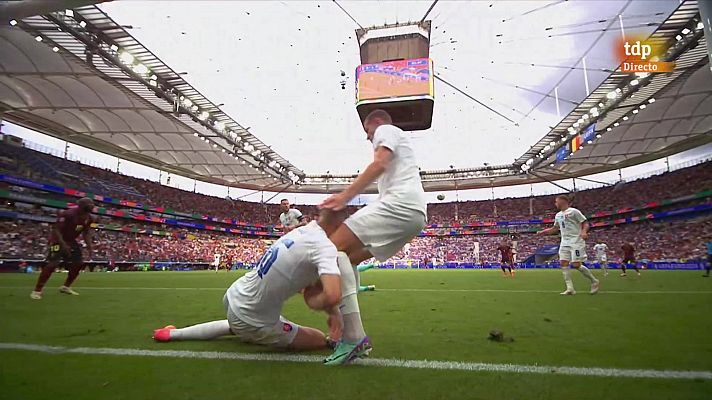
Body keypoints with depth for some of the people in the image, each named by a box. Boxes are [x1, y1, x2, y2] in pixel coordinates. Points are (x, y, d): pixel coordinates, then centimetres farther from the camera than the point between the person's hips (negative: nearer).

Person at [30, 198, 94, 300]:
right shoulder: (68, 214, -27)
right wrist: (63, 245, -32)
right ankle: (37, 291, -10)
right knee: (52, 264, -18)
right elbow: (56, 229, -24)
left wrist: (89, 246, -3)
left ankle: (66, 287, 19)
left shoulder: (88, 218, -4)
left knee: (79, 263, 4)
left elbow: (86, 232, 8)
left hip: (71, 241, 7)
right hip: (58, 240, -7)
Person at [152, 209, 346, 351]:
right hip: (253, 321, -7)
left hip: (234, 296, 7)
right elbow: (332, 296, -39)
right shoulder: (325, 246, -23)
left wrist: (333, 312, -4)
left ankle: (174, 333, 38)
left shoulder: (301, 231, 0)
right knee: (321, 340, 6)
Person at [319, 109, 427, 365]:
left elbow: (380, 163, -10)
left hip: (400, 203, -10)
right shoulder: (399, 139, 39)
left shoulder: (385, 130, 12)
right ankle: (351, 333, 6)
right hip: (416, 213, 10)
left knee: (334, 248, -18)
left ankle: (354, 338, -24)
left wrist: (346, 195, -16)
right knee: (348, 259, 12)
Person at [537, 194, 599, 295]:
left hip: (576, 241, -7)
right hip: (565, 242, 7)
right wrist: (542, 232, 19)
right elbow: (555, 228, 29)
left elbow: (585, 223, -7)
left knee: (576, 265, -10)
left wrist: (584, 232, -27)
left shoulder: (573, 211, -5)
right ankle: (570, 288, -3)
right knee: (563, 263, -5)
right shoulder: (558, 215, 16)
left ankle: (594, 281, 13)